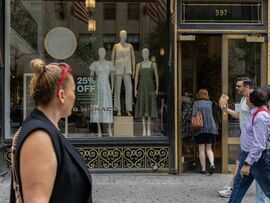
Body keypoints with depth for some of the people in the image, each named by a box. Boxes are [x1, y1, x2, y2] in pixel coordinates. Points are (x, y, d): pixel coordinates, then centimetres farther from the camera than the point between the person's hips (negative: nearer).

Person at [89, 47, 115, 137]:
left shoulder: (109, 63, 10)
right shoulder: (95, 64, 7)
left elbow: (112, 77, 11)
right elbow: (91, 76, 5)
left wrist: (112, 88, 5)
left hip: (106, 87, 0)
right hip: (98, 87, 0)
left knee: (108, 106, -7)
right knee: (97, 107, -2)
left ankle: (109, 130, -4)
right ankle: (99, 130, 3)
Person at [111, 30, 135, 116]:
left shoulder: (130, 46, 10)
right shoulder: (116, 46, 6)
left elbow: (133, 57, 9)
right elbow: (112, 58, 6)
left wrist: (133, 69, 0)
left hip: (127, 69, 1)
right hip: (118, 68, -1)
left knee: (129, 88, -7)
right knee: (118, 88, 1)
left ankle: (128, 110, -2)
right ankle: (118, 110, 8)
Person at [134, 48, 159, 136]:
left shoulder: (153, 64, 3)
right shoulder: (139, 65, 6)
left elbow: (156, 77, 5)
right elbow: (136, 77, 4)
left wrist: (157, 89, 1)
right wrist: (135, 89, -2)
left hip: (150, 87, -1)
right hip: (142, 87, 1)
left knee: (150, 106, -2)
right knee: (142, 106, 1)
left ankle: (149, 128, 6)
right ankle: (144, 128, 8)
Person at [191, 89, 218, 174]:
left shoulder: (196, 103, -1)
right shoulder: (209, 103, 9)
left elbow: (194, 115, -8)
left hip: (200, 129, -3)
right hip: (210, 128, 3)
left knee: (201, 149, 3)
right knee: (209, 148, 11)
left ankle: (203, 169, 2)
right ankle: (212, 164, -11)